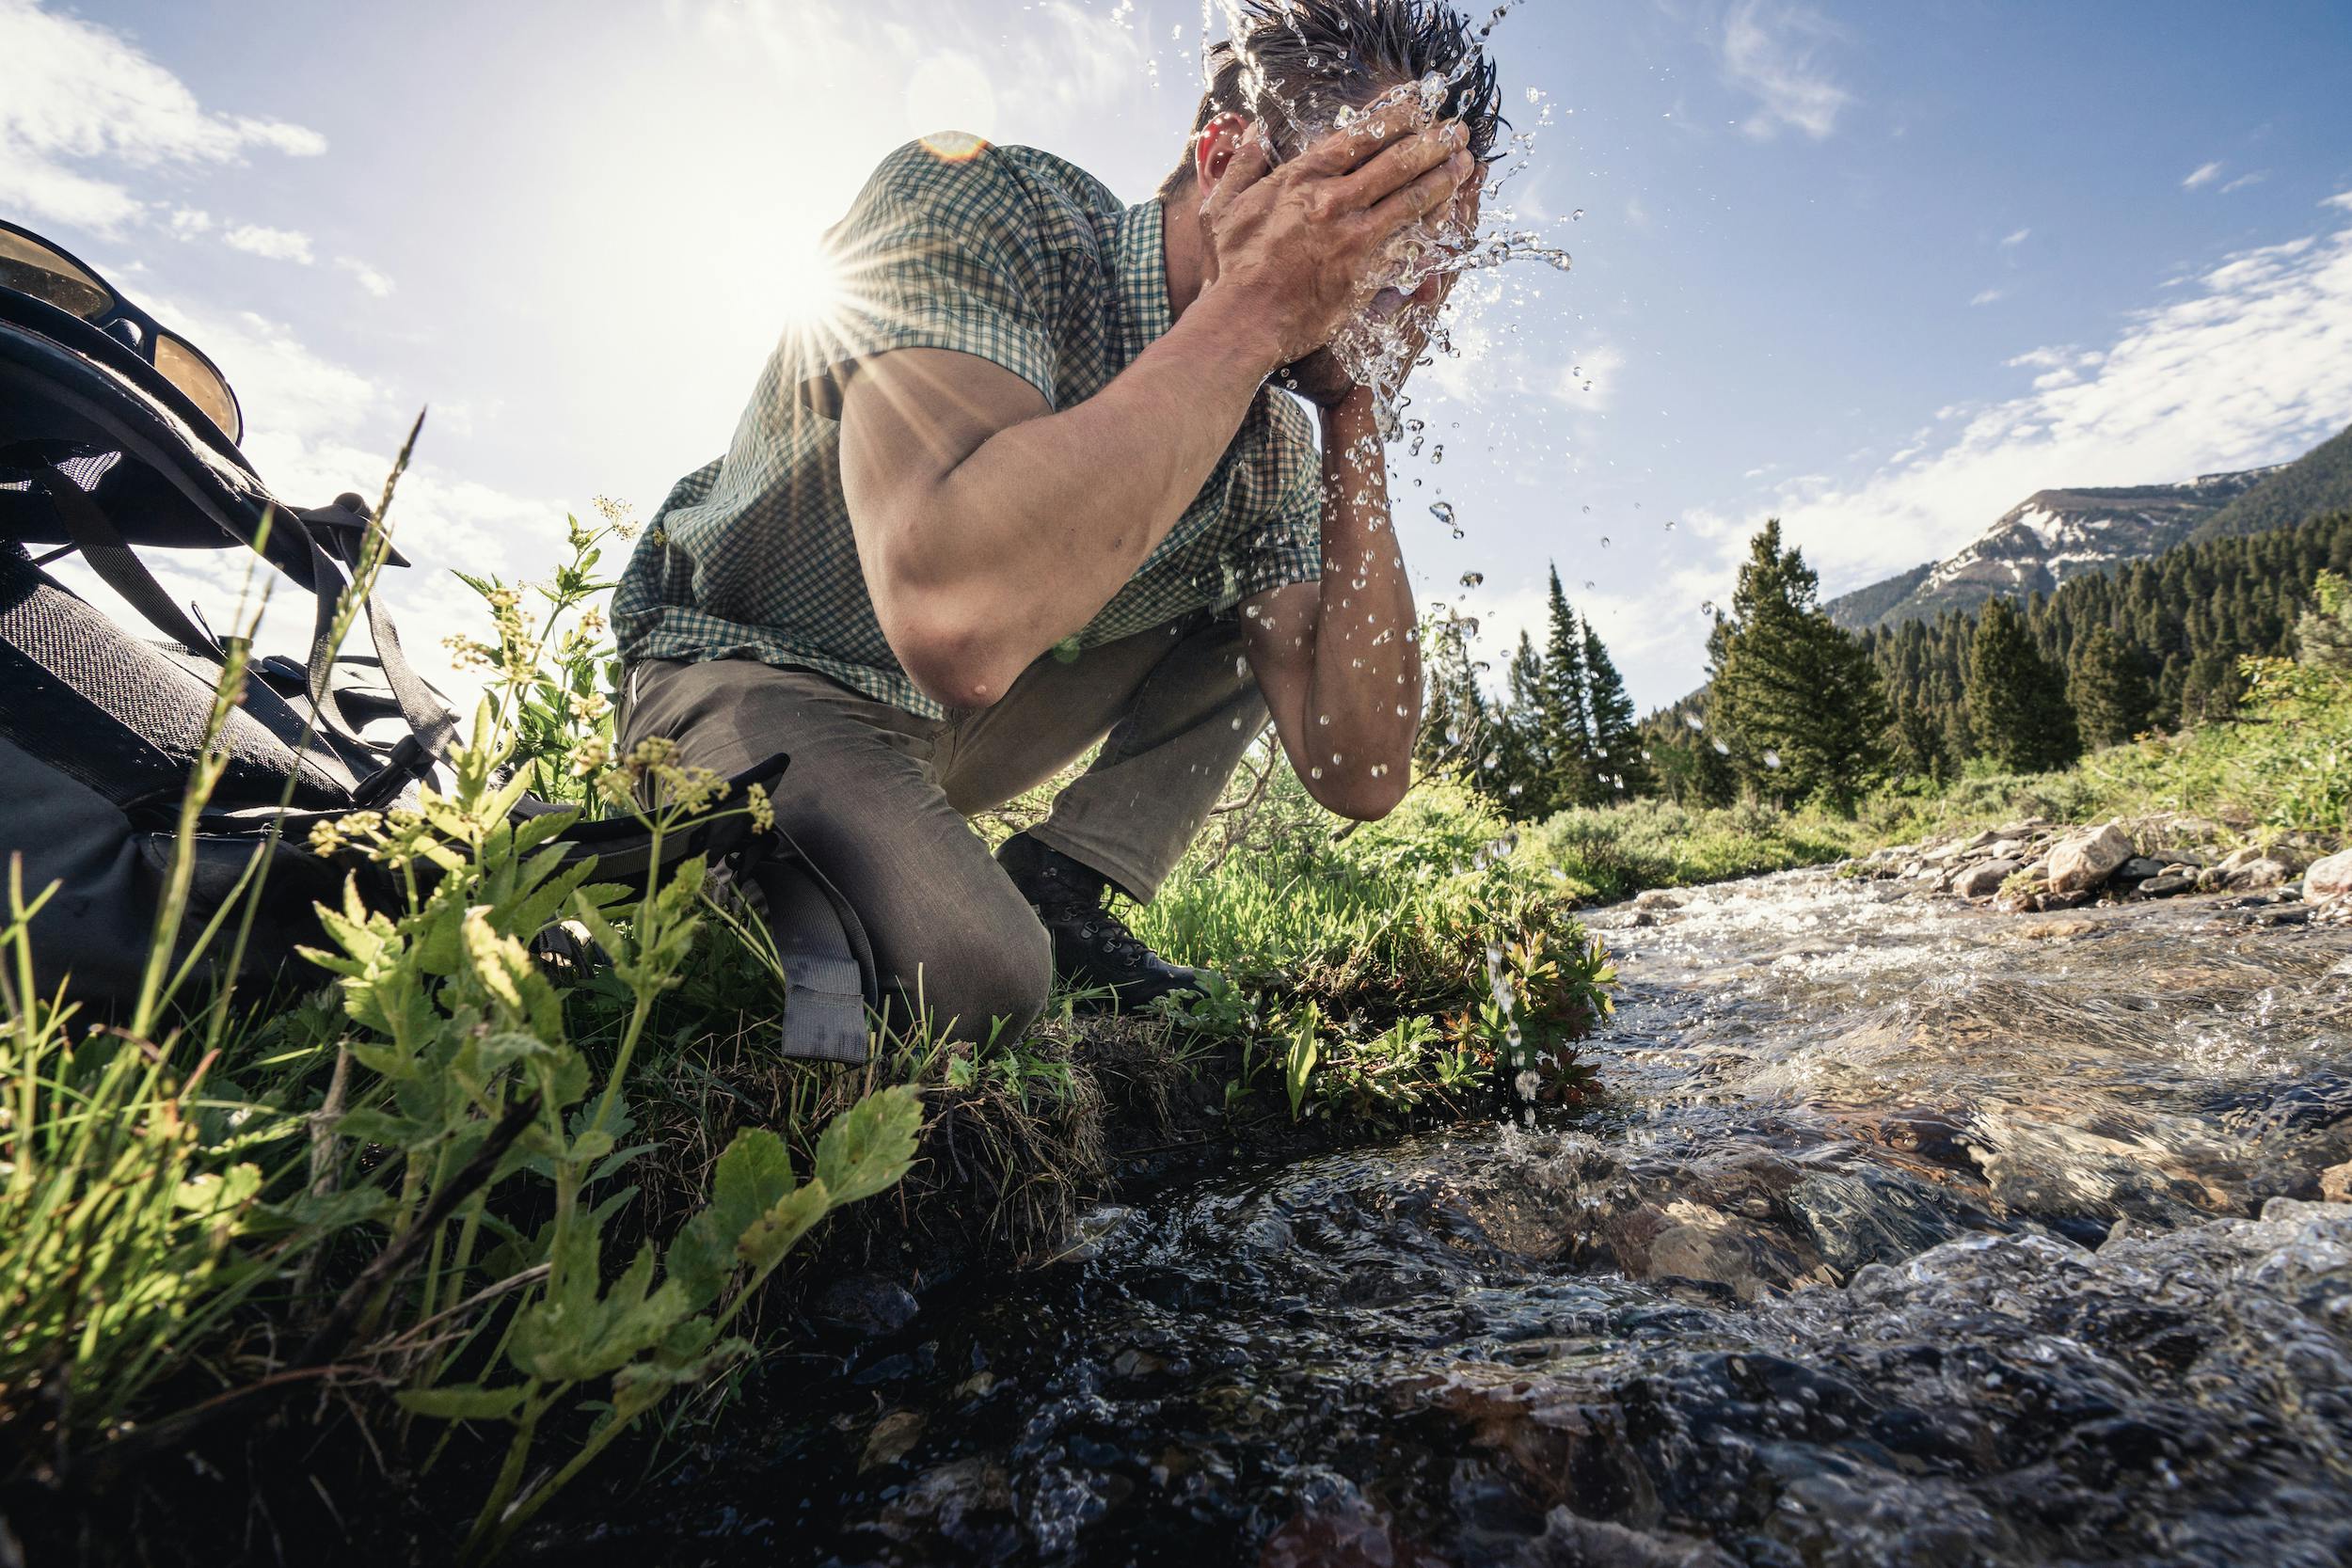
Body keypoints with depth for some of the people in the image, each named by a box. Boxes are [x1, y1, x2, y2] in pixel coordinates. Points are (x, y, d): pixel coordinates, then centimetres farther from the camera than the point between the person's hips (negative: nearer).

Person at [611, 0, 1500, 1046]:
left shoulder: (1274, 443, -6)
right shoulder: (975, 205, -23)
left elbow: (1356, 773, -15)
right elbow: (957, 620, -43)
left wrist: (1356, 416, -18)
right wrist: (1254, 305, -33)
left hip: (970, 722, 6)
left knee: (1267, 605, -2)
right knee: (968, 976, -33)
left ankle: (1061, 887, -3)